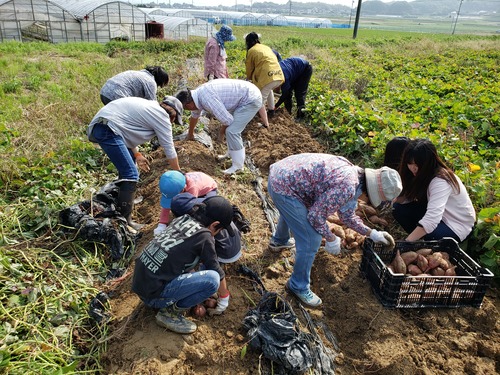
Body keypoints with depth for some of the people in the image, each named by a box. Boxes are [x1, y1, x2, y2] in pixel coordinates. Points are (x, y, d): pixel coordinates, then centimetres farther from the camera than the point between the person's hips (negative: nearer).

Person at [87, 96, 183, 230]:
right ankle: (124, 221, -12)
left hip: (98, 126, 11)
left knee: (129, 162, 26)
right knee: (131, 174, -13)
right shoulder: (161, 115, -5)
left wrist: (137, 154, 16)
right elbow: (169, 149, -2)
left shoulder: (149, 106, 21)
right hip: (107, 129, -11)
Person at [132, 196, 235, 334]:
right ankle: (170, 312, -2)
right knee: (212, 279, -17)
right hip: (153, 295, -8)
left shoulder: (181, 219, 5)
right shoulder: (204, 237, -15)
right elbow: (218, 273, -3)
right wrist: (224, 300, 16)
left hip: (138, 283, 9)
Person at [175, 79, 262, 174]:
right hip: (245, 94, 10)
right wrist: (190, 133, 41)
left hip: (251, 100, -10)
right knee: (230, 128, 17)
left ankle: (238, 166, 1)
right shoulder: (197, 93, 4)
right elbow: (195, 115, 24)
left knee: (231, 131, -12)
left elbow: (227, 120, -25)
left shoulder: (207, 99, -28)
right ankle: (231, 155, 34)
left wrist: (222, 131, -2)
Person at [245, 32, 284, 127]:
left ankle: (266, 124, -1)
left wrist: (249, 79, 34)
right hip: (279, 76, 7)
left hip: (267, 77, -7)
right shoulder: (266, 47, 25)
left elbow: (250, 68, 13)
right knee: (269, 89, 37)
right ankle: (271, 110, 43)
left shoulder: (251, 51, 6)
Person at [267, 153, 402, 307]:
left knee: (290, 210, 40)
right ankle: (299, 286, 17)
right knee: (311, 239, -4)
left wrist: (372, 234, 21)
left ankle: (279, 241, 68)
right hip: (283, 188, -10)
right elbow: (316, 215, -16)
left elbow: (346, 214, 20)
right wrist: (330, 239, -1)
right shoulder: (348, 187, -22)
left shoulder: (352, 171, 8)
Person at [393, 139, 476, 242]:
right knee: (399, 208, -12)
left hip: (456, 224, -7)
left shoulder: (441, 181, -32)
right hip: (434, 213, 7)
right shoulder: (421, 173, -8)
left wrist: (407, 242, -46)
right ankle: (418, 238, 5)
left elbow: (431, 220, -42)